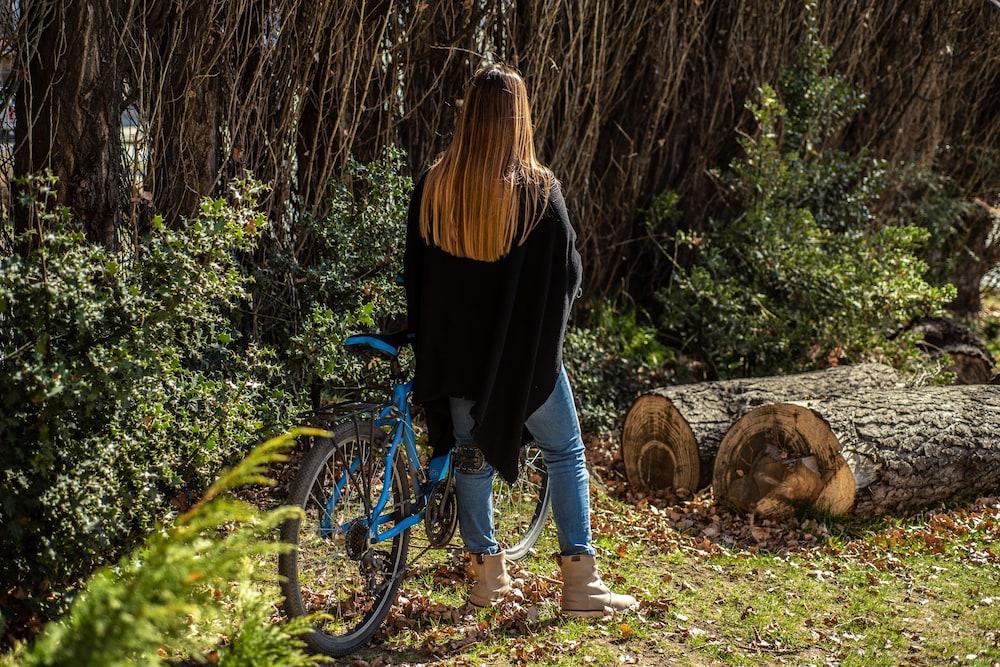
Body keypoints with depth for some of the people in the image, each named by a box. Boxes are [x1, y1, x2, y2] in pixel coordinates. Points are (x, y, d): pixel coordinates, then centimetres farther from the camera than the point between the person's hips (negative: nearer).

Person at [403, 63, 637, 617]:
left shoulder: (433, 185, -5)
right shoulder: (538, 190, -15)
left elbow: (414, 270, 4)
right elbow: (568, 271, -6)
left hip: (454, 347, 3)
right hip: (526, 350, -3)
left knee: (471, 453, 16)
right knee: (565, 453, 10)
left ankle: (487, 573, 24)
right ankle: (580, 581, 9)